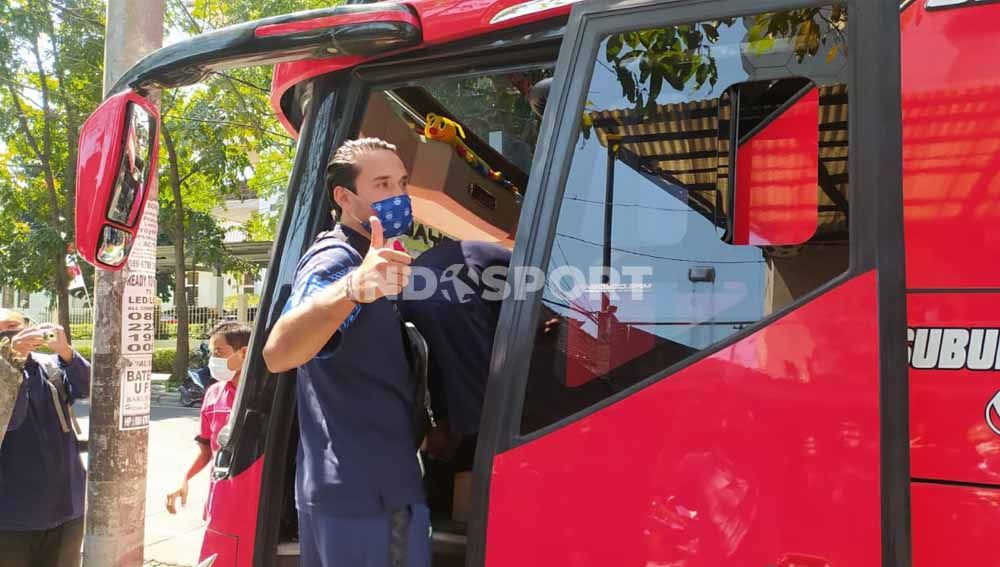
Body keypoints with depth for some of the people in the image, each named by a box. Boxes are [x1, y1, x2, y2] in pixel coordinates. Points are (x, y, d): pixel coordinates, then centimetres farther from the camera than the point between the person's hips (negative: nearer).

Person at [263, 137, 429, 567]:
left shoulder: (368, 262, 15)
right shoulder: (336, 263, -17)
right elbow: (277, 354, -37)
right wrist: (354, 288, -52)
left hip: (356, 487, 10)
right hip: (364, 495, -10)